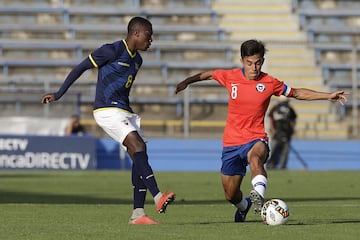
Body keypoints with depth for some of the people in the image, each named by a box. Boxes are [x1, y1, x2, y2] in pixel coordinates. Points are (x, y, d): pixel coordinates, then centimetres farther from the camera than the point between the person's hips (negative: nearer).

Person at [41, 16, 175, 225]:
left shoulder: (137, 60, 16)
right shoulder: (112, 51, -10)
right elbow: (81, 68, -4)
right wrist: (58, 95, -2)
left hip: (124, 112, 9)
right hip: (107, 111, -9)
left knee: (140, 157, -2)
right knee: (138, 147, -24)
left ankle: (138, 214, -1)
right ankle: (158, 197, -33)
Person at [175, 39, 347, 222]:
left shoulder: (270, 83, -4)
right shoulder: (231, 77, -3)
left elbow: (297, 93, 9)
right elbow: (209, 74, 19)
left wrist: (328, 96, 5)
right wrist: (187, 81, 26)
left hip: (256, 139, -2)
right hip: (231, 142, 2)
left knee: (255, 157, -42)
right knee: (231, 195, 9)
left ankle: (258, 196, -60)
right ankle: (243, 205, 44)